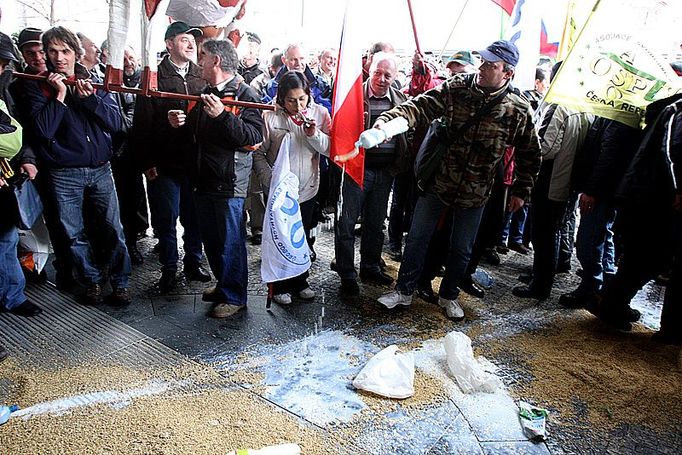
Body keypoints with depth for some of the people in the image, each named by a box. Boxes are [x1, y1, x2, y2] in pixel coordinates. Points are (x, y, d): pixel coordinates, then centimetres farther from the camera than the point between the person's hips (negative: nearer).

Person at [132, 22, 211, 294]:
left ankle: (193, 263, 27)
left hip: (196, 162, 3)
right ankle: (169, 269, 22)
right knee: (166, 219, 6)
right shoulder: (155, 78, -1)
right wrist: (146, 162, -8)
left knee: (195, 217, 11)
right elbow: (142, 124, -4)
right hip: (164, 165, -3)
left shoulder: (201, 77, 10)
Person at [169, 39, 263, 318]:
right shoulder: (206, 93, 16)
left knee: (231, 241, 0)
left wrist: (222, 115, -28)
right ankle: (223, 285, 33)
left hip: (229, 182, -8)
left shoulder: (244, 94, -9)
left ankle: (234, 296, 13)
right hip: (205, 179, 8)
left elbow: (253, 137, -22)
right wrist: (183, 122, 7)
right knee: (211, 239, 16)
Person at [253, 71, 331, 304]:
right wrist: (269, 179, -16)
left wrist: (315, 134, -22)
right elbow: (258, 153, -7)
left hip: (307, 188, 3)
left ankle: (300, 281, 33)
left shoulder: (320, 113, -4)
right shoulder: (270, 116, -12)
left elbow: (331, 150, -6)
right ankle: (281, 287, 24)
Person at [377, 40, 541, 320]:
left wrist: (521, 191, 5)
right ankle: (404, 291, 27)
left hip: (475, 192, 0)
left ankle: (449, 295, 37)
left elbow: (530, 155, 4)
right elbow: (421, 106, -23)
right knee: (417, 237, 8)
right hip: (438, 181, 0)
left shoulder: (518, 111, -9)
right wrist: (389, 118, -41)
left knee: (461, 249, 13)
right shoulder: (455, 89, -10)